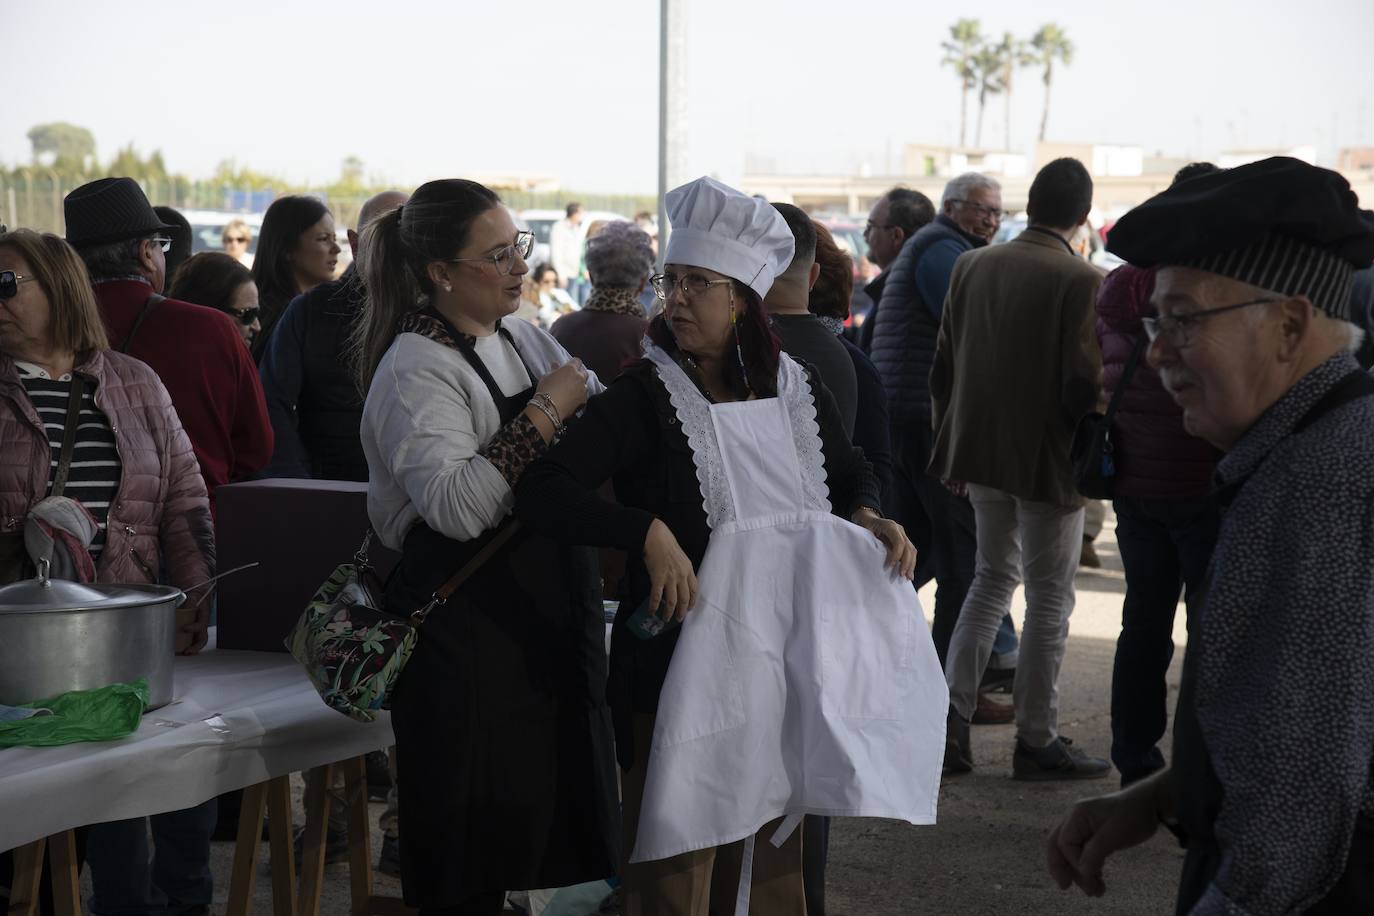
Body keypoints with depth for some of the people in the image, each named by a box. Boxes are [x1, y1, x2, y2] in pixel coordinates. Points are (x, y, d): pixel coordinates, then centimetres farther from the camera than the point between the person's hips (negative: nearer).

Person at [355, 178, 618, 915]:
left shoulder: (525, 342, 10)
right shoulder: (416, 370, -14)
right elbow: (456, 506, -27)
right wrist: (544, 413, -24)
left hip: (546, 610, 8)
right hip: (467, 625, -8)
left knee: (531, 815, 13)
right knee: (470, 848, -1)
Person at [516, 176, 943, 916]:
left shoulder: (794, 389, 4)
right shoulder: (644, 397, -11)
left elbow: (851, 473, 21)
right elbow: (540, 493, -21)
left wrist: (867, 517, 0)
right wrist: (648, 533, -31)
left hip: (781, 656, 5)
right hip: (681, 660, -5)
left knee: (773, 846, 17)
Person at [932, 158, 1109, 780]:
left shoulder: (971, 267, 2)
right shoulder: (1081, 282, -15)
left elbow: (943, 367, 7)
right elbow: (1084, 384, -18)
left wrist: (954, 446, 17)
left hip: (981, 451, 6)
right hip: (1047, 462, -6)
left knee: (993, 577, 21)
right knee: (1049, 600, 7)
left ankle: (953, 717, 14)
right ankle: (1036, 741, 13)